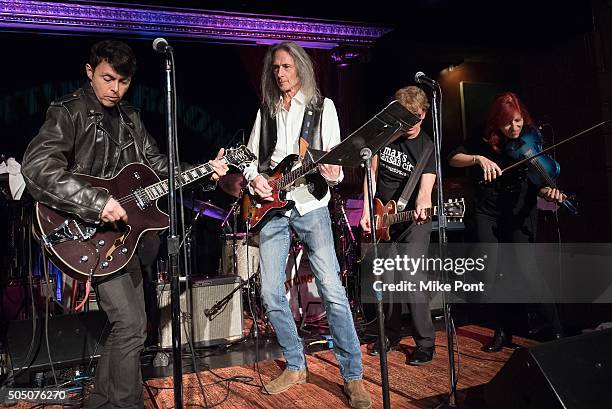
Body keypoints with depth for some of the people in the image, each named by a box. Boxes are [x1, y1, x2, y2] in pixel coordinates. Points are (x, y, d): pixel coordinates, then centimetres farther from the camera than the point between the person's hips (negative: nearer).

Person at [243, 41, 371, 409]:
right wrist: (254, 177, -3)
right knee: (271, 295, 2)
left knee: (333, 291, -9)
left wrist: (332, 173, -23)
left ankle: (353, 376, 3)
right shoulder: (266, 111, 16)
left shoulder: (322, 107, 5)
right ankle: (296, 366, 19)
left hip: (311, 205, -4)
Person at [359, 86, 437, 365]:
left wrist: (422, 205, -44)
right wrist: (367, 213, -2)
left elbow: (425, 187, -20)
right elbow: (372, 174, 6)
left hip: (414, 221, -4)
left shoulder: (428, 147, -8)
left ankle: (425, 344, -1)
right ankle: (391, 334, 29)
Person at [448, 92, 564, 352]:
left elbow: (537, 185, -4)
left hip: (518, 213, -1)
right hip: (486, 212, 1)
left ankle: (556, 331, 1)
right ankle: (504, 330, 13)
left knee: (524, 268, -16)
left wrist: (550, 192, -25)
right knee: (495, 271, -7)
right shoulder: (485, 142, -1)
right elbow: (452, 159, -8)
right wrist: (479, 159, -24)